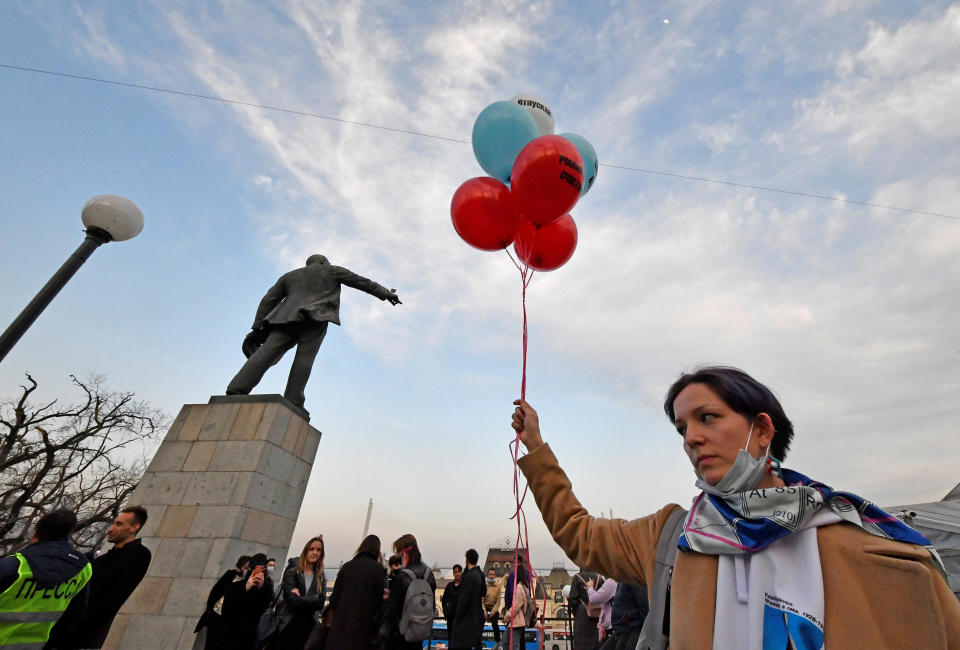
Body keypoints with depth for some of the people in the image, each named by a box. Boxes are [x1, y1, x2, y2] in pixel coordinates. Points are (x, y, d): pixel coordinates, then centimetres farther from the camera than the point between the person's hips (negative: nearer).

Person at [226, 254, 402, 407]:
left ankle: (237, 390, -21)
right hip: (316, 317, -4)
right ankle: (293, 402, -22)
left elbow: (269, 300, 22)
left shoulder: (290, 276, 32)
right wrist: (385, 293, 27)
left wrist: (257, 327, 18)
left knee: (267, 353, -7)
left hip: (287, 317, 4)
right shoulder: (332, 271, 24)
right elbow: (361, 282, 23)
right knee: (305, 357, -12)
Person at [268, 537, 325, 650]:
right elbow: (293, 600, -15)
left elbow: (320, 604, -4)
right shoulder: (292, 572, -4)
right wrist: (313, 600, -13)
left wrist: (301, 598, -12)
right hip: (287, 624, -3)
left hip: (308, 626, 3)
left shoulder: (321, 578, 7)